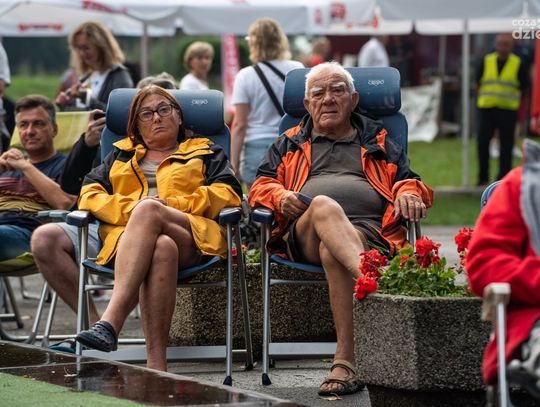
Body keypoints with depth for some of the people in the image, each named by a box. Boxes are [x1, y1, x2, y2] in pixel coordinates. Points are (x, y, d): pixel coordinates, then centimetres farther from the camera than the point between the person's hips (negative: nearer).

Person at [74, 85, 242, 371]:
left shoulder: (205, 153, 31)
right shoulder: (121, 157, 36)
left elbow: (227, 194, 10)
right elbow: (89, 195, 19)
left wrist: (170, 204, -4)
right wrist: (131, 208, -2)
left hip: (193, 237, -1)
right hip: (128, 237, 1)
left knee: (148, 209, -37)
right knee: (163, 249, -40)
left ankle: (110, 323, -52)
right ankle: (156, 364, -56)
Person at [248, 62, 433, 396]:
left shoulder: (378, 142, 33)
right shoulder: (289, 145, 35)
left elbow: (411, 181, 25)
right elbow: (261, 187, 24)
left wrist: (409, 193, 0)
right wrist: (280, 197, 0)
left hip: (369, 228, 0)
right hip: (304, 231, 0)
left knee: (332, 252, -40)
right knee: (324, 206, -39)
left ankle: (346, 363, -46)